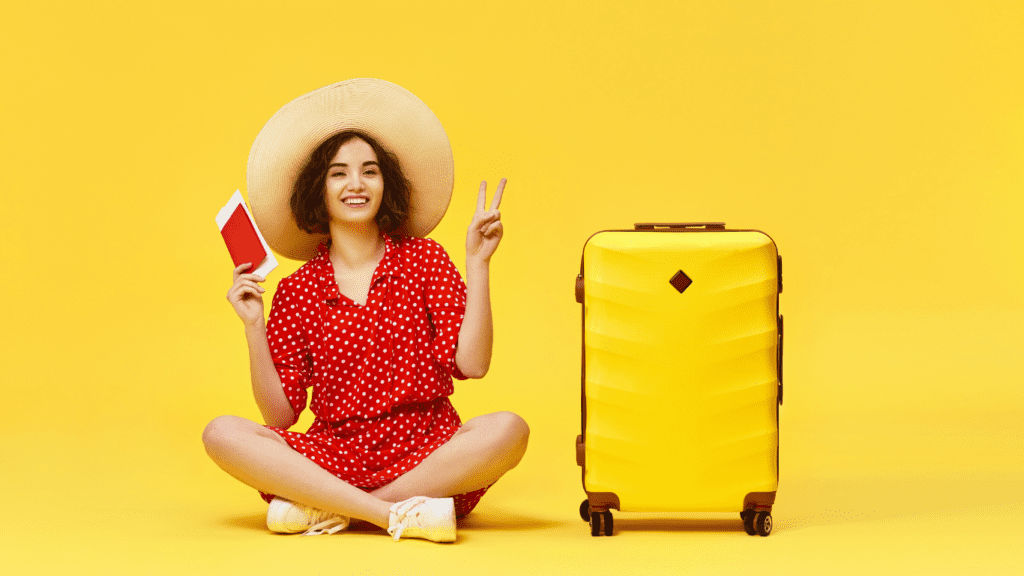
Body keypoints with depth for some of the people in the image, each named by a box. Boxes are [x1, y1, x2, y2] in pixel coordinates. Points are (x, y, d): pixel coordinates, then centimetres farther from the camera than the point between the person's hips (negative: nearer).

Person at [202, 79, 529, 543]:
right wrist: (254, 327, -6)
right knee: (222, 434, -24)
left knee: (507, 430, -32)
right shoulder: (297, 292, 8)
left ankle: (326, 510, -24)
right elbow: (280, 414, 3)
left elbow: (471, 364, -6)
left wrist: (477, 264, -9)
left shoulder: (424, 260, 7)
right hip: (332, 457, 0)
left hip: (426, 453, 0)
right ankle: (399, 514, -30)